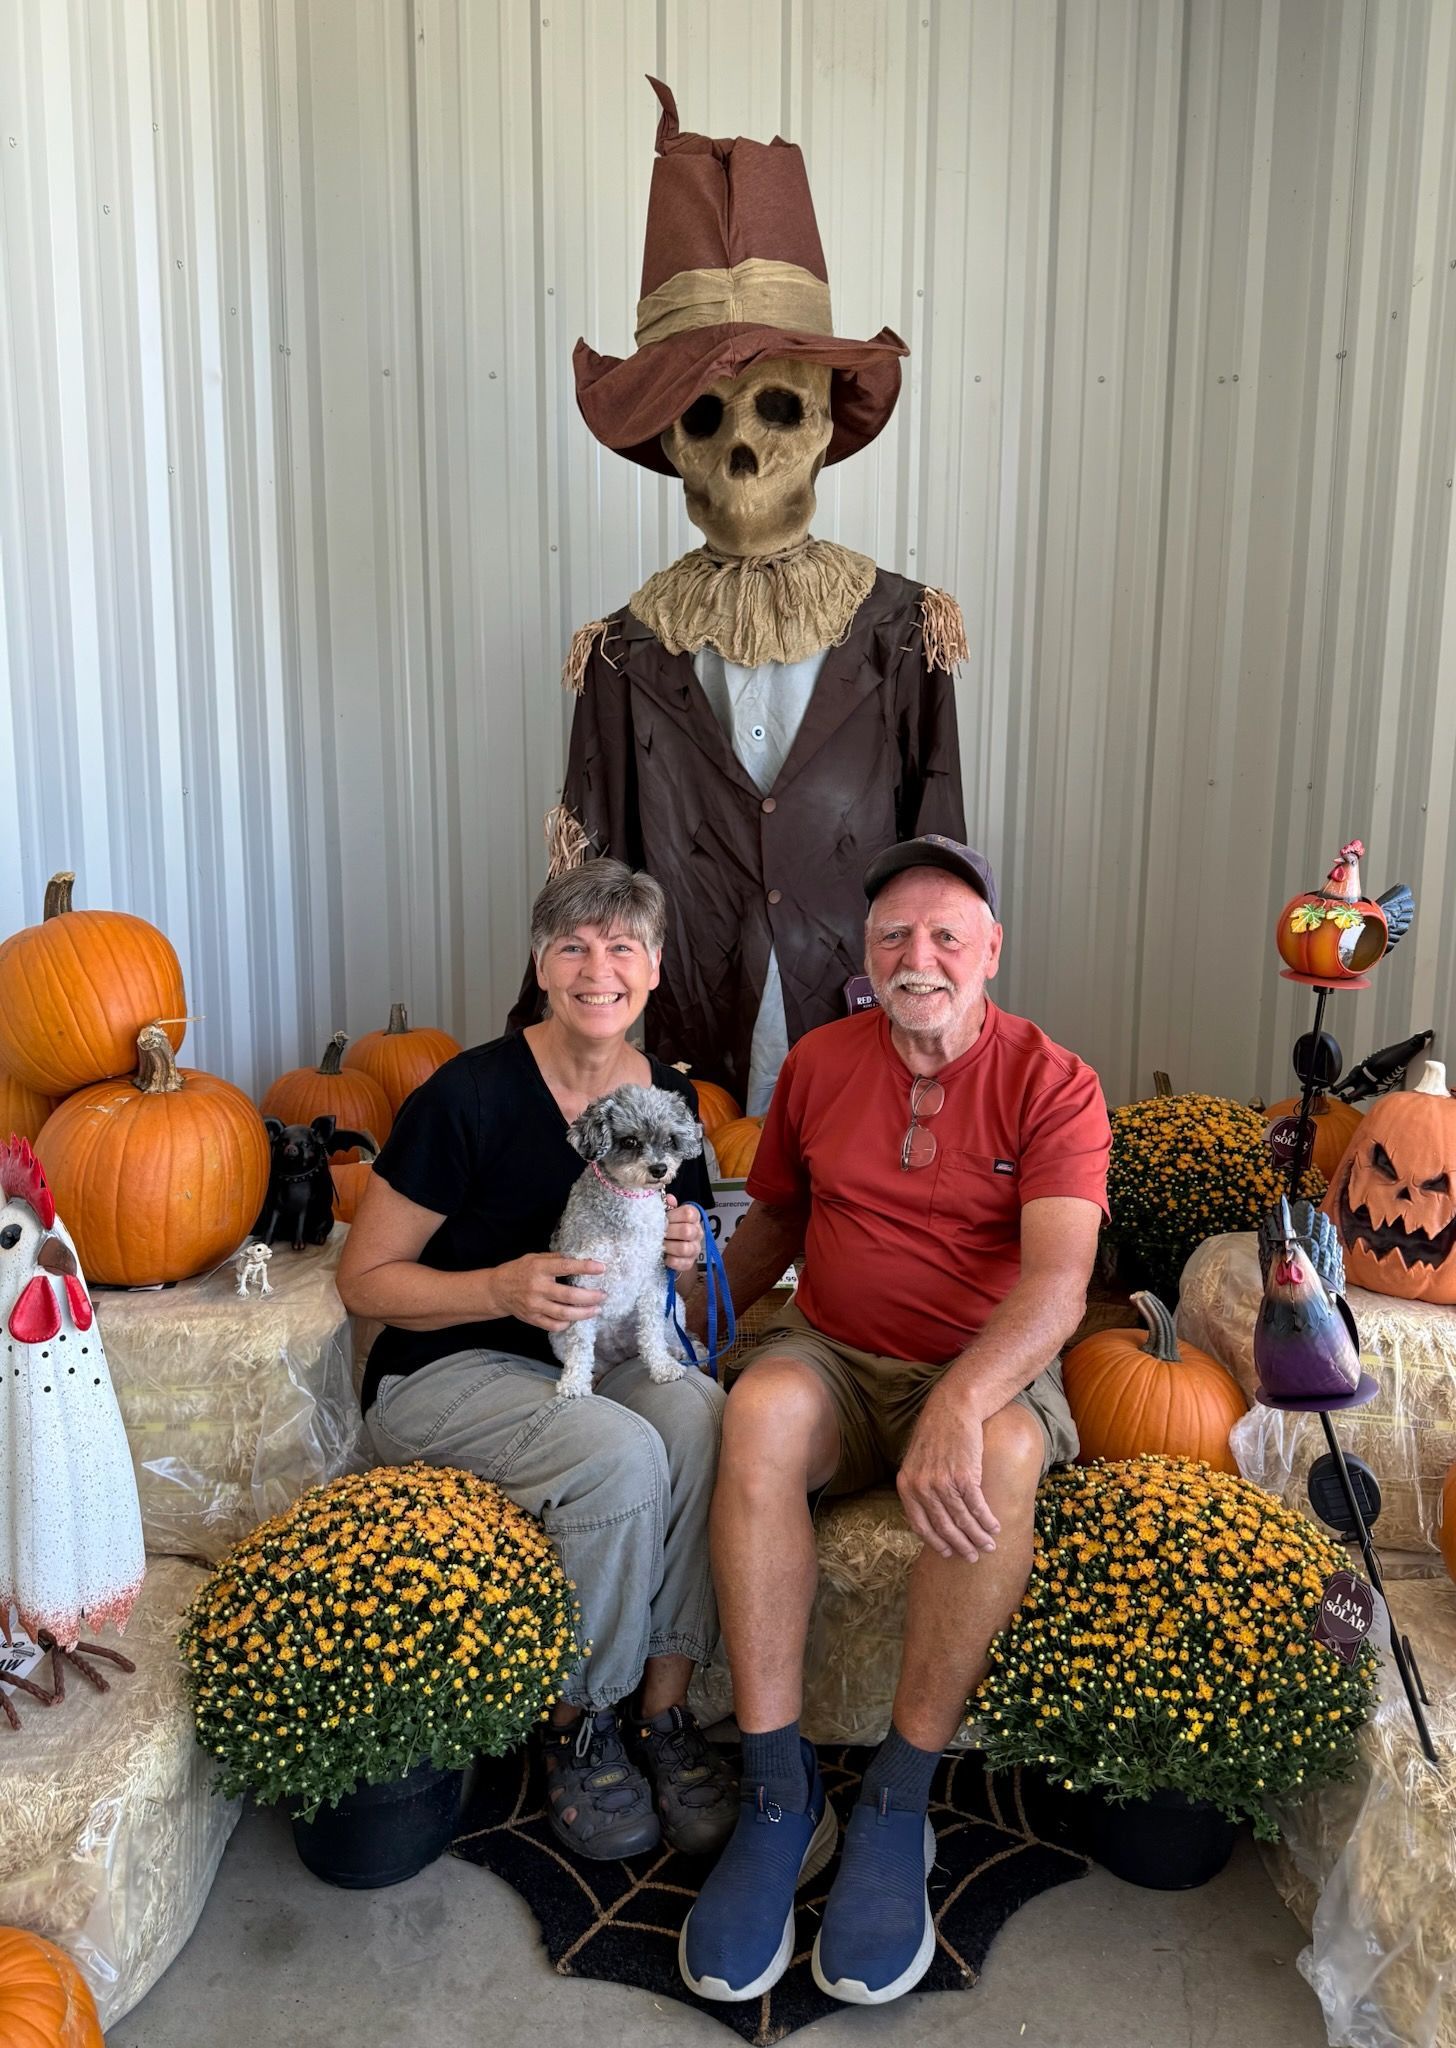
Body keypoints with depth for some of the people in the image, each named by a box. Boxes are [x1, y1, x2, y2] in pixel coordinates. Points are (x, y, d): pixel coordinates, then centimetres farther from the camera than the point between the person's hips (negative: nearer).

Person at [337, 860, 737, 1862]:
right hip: (443, 1373, -4)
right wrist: (504, 1290, -25)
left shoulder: (671, 1097, 2)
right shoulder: (472, 1095, -16)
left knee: (700, 1412, -28)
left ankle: (666, 1712, -12)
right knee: (619, 1452, -31)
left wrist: (682, 1251, -7)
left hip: (598, 1360, 5)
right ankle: (578, 1725, -6)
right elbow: (366, 1279, -10)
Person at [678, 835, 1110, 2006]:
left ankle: (898, 1805, -19)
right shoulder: (818, 1065, 5)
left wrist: (960, 1403, -38)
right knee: (759, 1411, -32)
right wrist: (691, 1321, 1)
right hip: (837, 1359, 2)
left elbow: (1058, 1283, -21)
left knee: (1002, 1456, -37)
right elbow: (776, 1218, 18)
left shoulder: (1052, 1084, -7)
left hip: (987, 1370, -2)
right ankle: (780, 1796, -22)